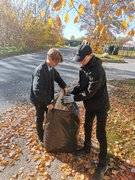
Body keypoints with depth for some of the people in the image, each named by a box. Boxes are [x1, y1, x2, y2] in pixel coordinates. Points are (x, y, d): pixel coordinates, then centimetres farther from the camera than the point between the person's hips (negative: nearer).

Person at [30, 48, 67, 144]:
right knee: (40, 119, 12)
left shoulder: (51, 68, -4)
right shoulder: (40, 70, -31)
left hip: (47, 98, 8)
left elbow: (57, 77, 16)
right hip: (39, 100, -8)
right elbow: (37, 90, -38)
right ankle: (41, 138, 34)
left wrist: (64, 86, 4)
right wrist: (48, 102, -35)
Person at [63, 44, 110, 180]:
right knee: (87, 126, 21)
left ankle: (102, 164, 17)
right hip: (90, 104, 8)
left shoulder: (97, 70, -28)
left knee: (100, 133, 0)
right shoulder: (83, 68, -1)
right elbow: (80, 85, 5)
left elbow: (90, 92, -29)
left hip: (101, 105, -8)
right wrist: (72, 94, -11)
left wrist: (73, 98, -26)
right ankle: (87, 148, 45)